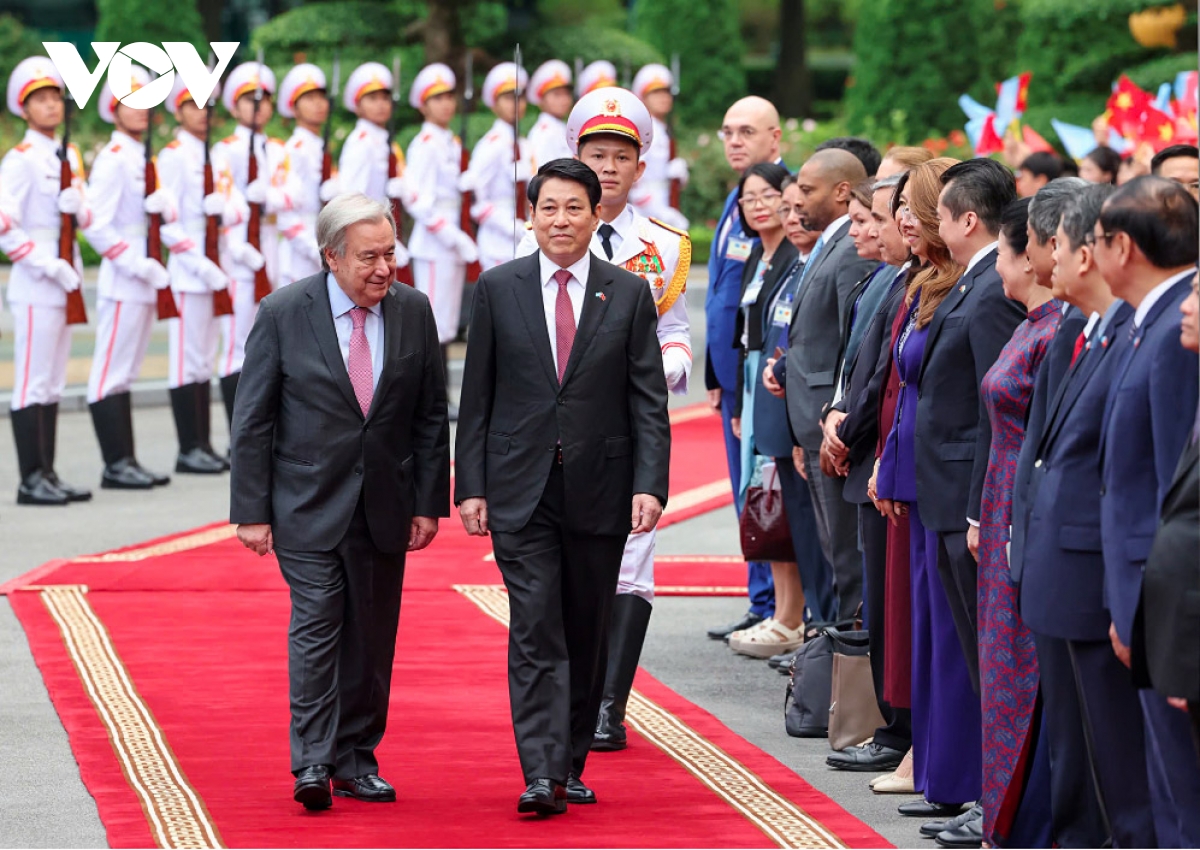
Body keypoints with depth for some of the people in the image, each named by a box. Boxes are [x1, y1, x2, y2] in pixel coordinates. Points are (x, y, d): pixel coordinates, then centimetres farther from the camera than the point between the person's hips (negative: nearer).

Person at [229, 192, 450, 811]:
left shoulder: (413, 311, 1)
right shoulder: (283, 314, -8)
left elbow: (430, 415, 7)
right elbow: (253, 420, -4)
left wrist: (429, 502, 3)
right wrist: (252, 511, -8)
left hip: (383, 504, 3)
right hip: (308, 501, -3)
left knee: (371, 635, 7)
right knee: (316, 624, -11)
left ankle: (356, 761, 17)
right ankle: (312, 765, -11)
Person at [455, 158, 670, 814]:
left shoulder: (629, 294, 4)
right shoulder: (497, 290, 4)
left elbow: (649, 401, 2)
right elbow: (477, 398, 5)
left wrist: (650, 485, -9)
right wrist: (470, 486, -1)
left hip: (599, 490, 1)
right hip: (521, 489, -1)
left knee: (587, 636, 8)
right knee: (535, 630, -9)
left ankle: (571, 766, 19)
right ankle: (540, 776, -14)